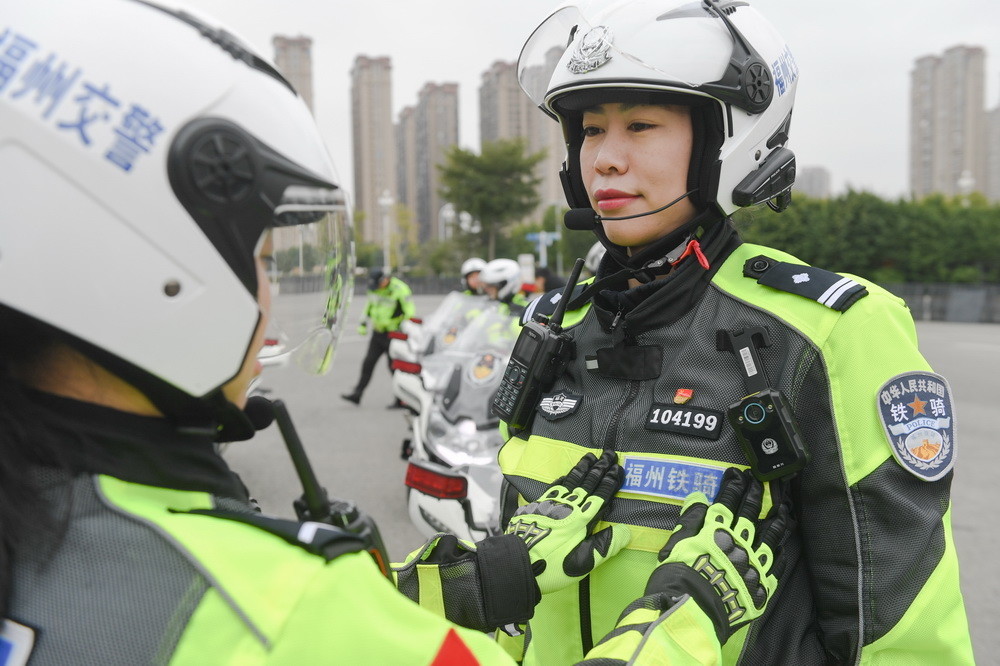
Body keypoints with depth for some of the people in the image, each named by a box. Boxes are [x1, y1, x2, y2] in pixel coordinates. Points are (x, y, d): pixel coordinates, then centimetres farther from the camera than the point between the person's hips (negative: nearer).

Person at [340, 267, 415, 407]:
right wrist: (363, 323, 19)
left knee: (394, 366, -2)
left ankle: (401, 400, 9)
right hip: (378, 333, 7)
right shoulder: (374, 288, 4)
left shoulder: (400, 290, -18)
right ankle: (357, 394, 11)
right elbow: (369, 306, 20)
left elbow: (410, 312, -18)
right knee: (368, 363, 6)